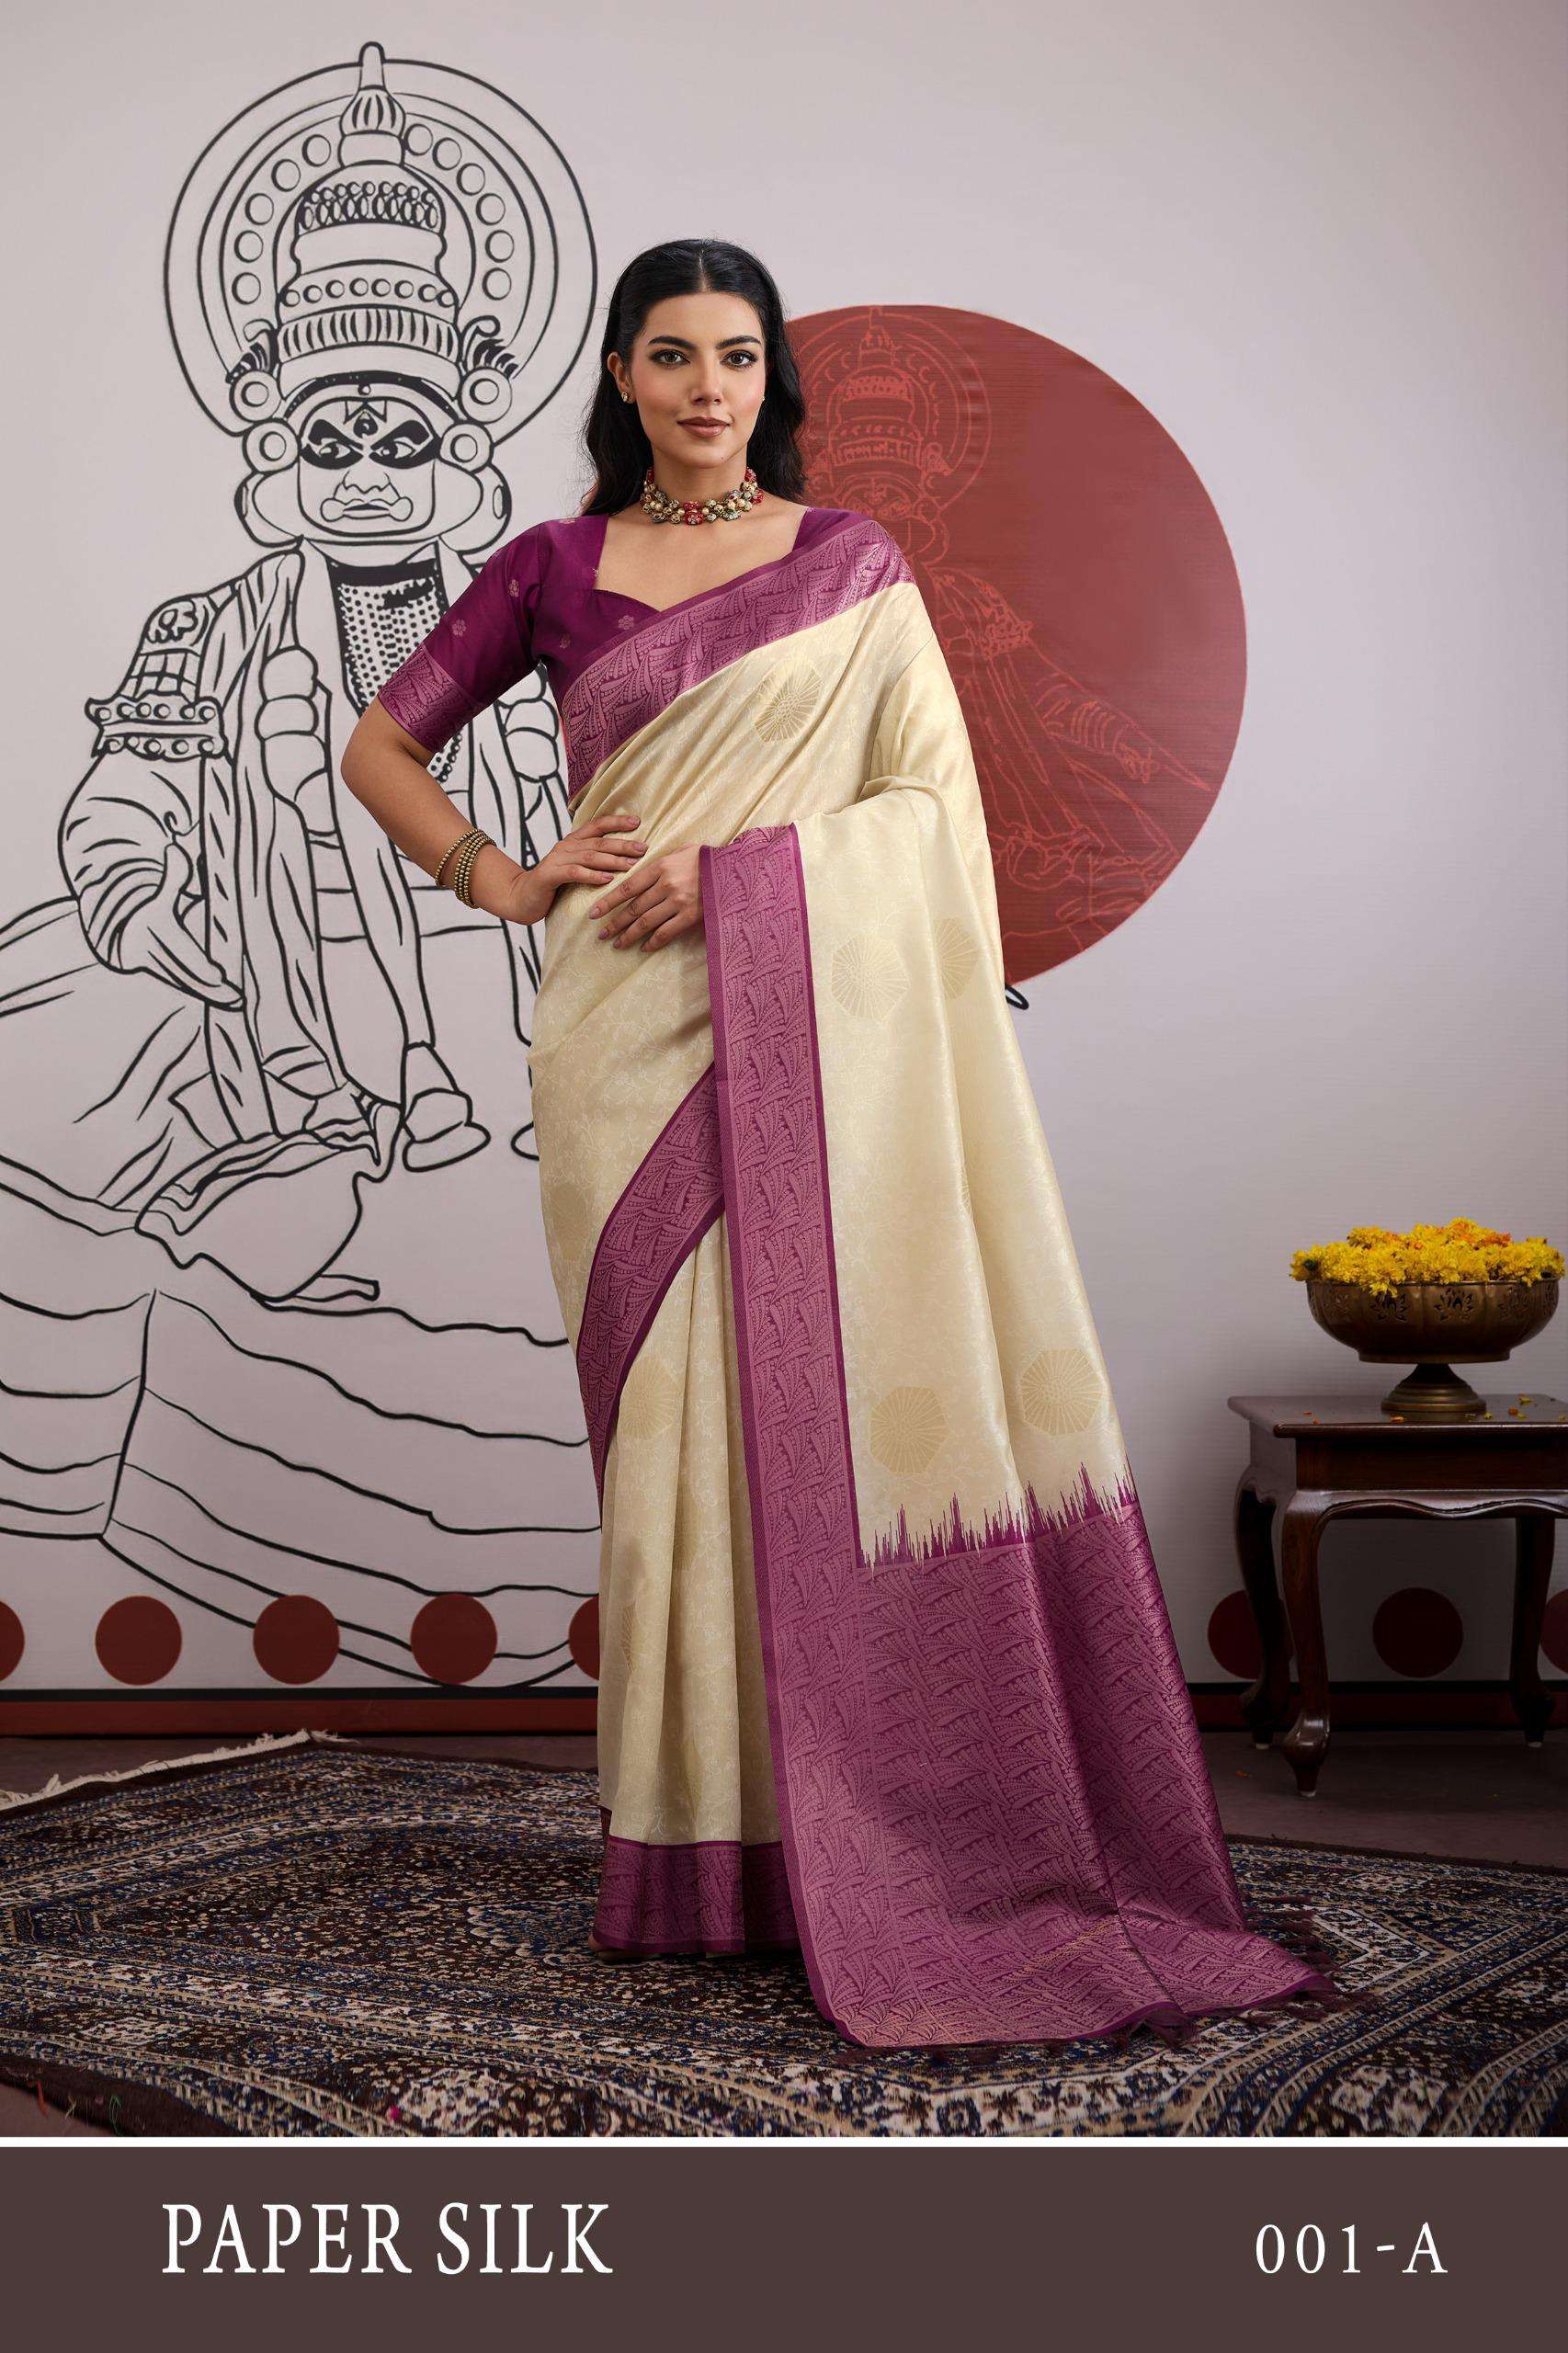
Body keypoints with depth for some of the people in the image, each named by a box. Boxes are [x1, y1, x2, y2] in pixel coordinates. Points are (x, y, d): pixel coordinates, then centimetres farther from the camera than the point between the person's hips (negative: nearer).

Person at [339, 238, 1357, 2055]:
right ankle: (701, 1851, 8)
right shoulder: (551, 571, 11)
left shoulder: (852, 561, 9)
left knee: (843, 1395, -4)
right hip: (638, 1037, 1)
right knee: (680, 1410, -1)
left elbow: (937, 801, 2)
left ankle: (883, 1845, 6)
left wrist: (740, 869, -11)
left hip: (821, 1030, 0)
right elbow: (379, 749, 18)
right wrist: (501, 878, 2)